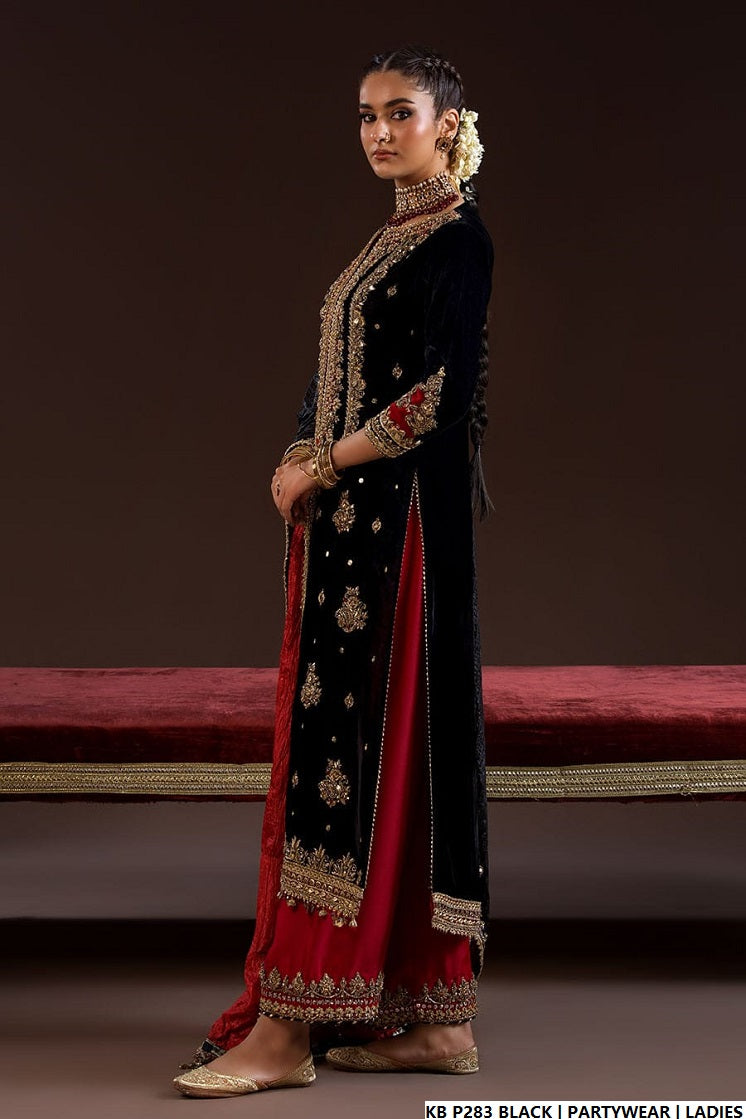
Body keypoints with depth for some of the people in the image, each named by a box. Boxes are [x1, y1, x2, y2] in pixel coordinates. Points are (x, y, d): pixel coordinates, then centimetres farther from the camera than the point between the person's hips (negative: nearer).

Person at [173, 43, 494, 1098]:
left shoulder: (459, 240, -8)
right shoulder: (389, 239, 20)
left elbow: (441, 397, -17)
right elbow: (332, 381, 19)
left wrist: (326, 466, -9)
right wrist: (298, 461, 0)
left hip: (401, 520, -9)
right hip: (348, 524, 9)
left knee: (345, 740, -10)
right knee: (396, 746, 7)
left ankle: (286, 1025, -6)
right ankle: (435, 1018, 12)